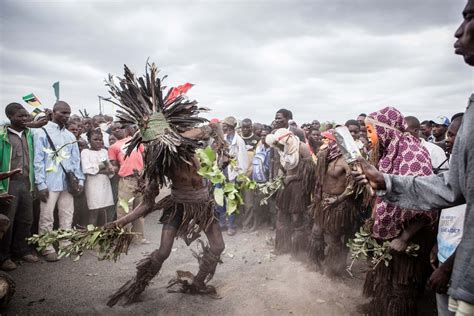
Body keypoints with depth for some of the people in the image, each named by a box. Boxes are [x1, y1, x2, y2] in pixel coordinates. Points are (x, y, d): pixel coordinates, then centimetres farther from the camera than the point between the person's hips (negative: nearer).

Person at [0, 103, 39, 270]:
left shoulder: (28, 134, 7)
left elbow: (31, 160, 8)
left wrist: (32, 184, 5)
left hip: (26, 183, 5)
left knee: (26, 219, 12)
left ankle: (22, 249, 28)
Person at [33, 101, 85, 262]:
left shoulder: (70, 136, 13)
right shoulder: (42, 132, -2)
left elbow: (76, 160, 14)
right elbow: (38, 160, -7)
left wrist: (80, 179, 5)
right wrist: (41, 184, -11)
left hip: (67, 182, 5)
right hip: (50, 183, -5)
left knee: (67, 216, 11)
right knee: (46, 218, 2)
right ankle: (48, 249, 13)